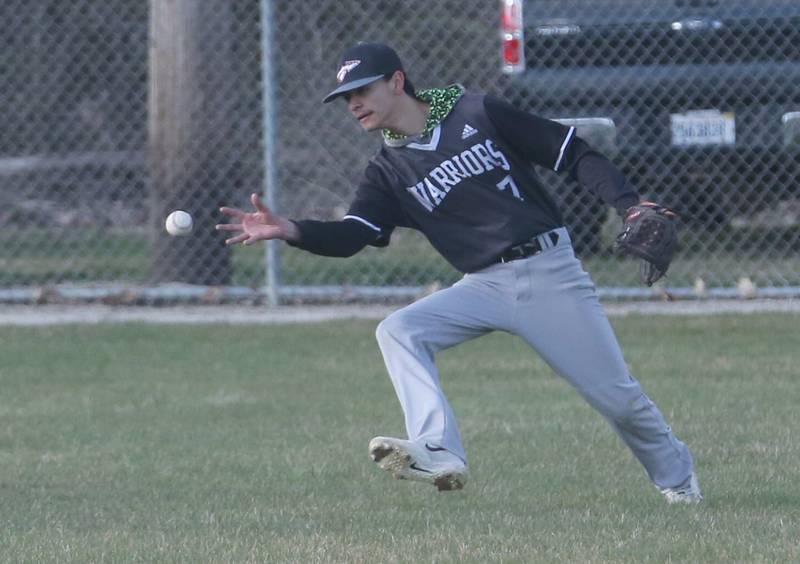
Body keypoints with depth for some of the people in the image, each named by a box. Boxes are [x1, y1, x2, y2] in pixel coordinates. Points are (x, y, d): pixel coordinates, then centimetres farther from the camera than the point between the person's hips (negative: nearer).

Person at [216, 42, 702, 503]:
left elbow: (575, 155, -2)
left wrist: (631, 205, -13)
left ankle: (676, 474, 28)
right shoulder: (388, 172, 6)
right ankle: (439, 455, -34)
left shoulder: (477, 114, -3)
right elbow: (349, 237, -9)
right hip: (484, 288, 3)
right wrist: (289, 230, -27)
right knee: (398, 331, -22)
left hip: (550, 272, -3)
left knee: (617, 396, 0)